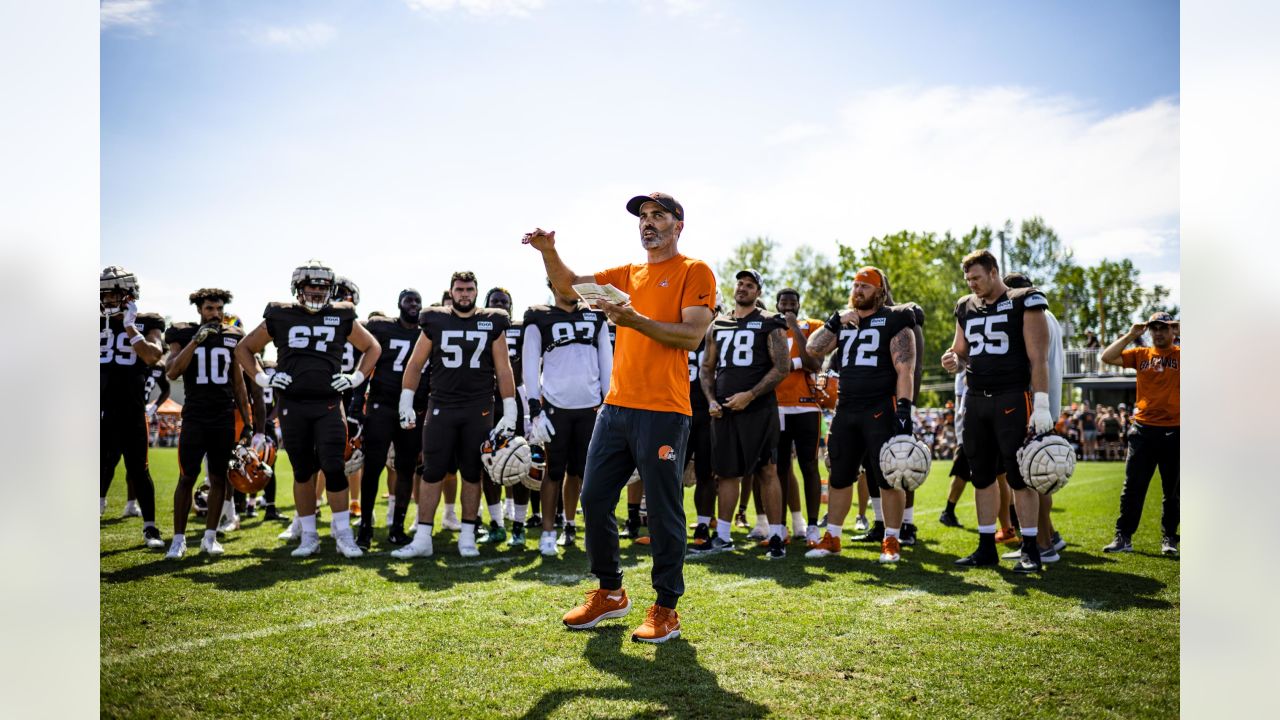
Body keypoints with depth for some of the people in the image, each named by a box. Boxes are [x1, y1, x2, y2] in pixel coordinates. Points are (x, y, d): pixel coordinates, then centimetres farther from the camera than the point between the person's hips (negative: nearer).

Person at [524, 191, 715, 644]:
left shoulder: (694, 272, -1)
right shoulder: (627, 275, 17)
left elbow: (692, 336, -12)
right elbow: (569, 284, 13)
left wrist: (636, 321, -21)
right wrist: (549, 252, -5)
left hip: (663, 411, -7)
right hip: (616, 406, 7)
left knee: (664, 511, 0)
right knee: (594, 499, 10)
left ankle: (666, 609, 14)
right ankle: (610, 593, 27)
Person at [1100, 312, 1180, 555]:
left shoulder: (1181, 354, 2)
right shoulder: (1141, 354, 9)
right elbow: (1107, 357, 2)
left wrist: (1182, 333, -12)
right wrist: (1130, 335, -2)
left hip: (1174, 430, -2)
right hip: (1143, 429, 2)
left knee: (1172, 490, 8)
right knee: (1132, 487, 1)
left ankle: (1169, 539, 19)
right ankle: (1123, 538, 6)